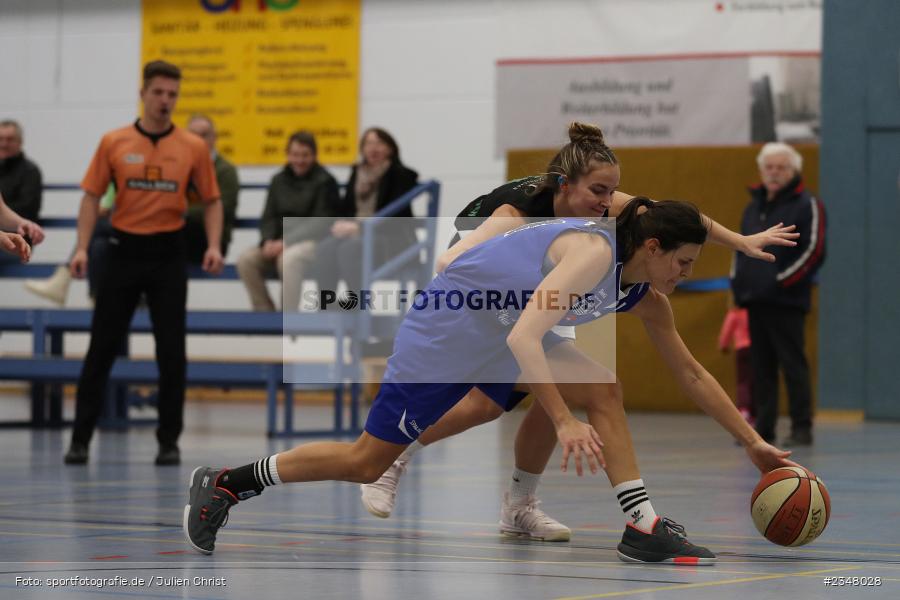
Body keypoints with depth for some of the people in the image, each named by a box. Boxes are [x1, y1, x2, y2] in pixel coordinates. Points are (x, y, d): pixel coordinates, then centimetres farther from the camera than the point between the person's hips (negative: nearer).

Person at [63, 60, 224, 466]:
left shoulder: (193, 147, 1)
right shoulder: (114, 143, 1)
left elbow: (211, 200, 6)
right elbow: (92, 197, 3)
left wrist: (213, 246, -8)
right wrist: (82, 248, -7)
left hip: (168, 253, 0)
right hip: (124, 249, 0)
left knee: (172, 351, 0)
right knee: (102, 348, 2)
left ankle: (169, 441, 9)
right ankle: (81, 438, 8)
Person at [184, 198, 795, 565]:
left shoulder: (646, 297, -1)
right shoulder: (595, 251, -28)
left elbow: (691, 373, 9)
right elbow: (524, 338, -36)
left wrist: (753, 443, 6)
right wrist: (563, 421, -42)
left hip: (501, 345, 8)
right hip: (446, 334, -8)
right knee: (366, 461, -4)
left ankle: (640, 528, -8)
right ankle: (223, 484, 10)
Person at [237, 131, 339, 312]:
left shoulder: (325, 181, -4)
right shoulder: (279, 180, 14)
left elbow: (321, 224, -12)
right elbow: (269, 217, 12)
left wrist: (286, 243, -21)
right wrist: (268, 241, -11)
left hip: (316, 242, -6)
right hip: (281, 243, 6)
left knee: (288, 259, -38)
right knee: (246, 259, -19)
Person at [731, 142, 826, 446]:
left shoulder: (807, 205, -4)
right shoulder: (754, 207, 19)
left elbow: (813, 251, -12)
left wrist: (781, 282, -15)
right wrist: (738, 280, 11)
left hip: (786, 301, -7)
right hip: (755, 301, 7)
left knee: (793, 364, -8)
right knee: (761, 366, 9)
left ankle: (802, 428, -6)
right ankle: (763, 427, 13)